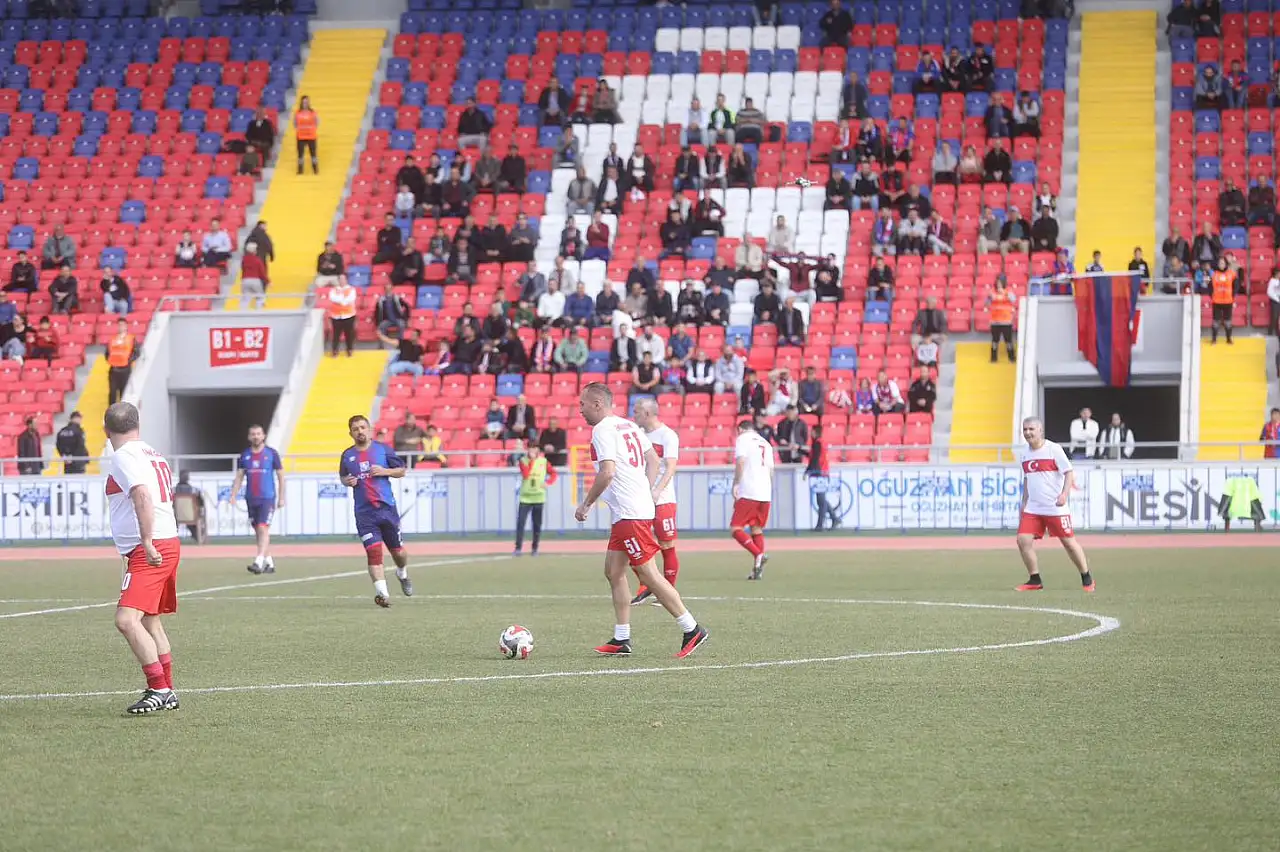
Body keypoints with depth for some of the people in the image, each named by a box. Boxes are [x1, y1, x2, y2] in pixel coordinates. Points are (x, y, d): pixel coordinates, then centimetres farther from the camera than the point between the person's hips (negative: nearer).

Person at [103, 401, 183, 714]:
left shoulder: (122, 457, -11)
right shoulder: (153, 455, 17)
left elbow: (142, 494, -26)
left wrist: (147, 541, -30)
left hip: (149, 551, -10)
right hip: (169, 543, 10)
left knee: (127, 619, -18)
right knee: (150, 621, 21)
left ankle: (159, 689, -20)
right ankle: (167, 693, 27)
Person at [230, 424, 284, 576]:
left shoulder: (271, 454, 0)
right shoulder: (245, 455, 8)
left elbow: (280, 476, 4)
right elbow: (239, 477, 9)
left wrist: (281, 497, 0)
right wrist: (233, 495, -4)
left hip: (267, 498, -4)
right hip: (251, 499, 4)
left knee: (263, 529, -15)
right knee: (258, 532, 9)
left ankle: (258, 562, -22)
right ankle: (269, 563, 18)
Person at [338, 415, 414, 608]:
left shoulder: (383, 449, 1)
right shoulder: (347, 455, 7)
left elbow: (402, 470, 7)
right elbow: (343, 476, 24)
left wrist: (384, 471, -11)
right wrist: (347, 482, 0)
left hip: (387, 507, 0)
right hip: (364, 512, 0)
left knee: (397, 550, 10)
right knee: (373, 552, -14)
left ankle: (403, 574, 43)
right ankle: (381, 593, -17)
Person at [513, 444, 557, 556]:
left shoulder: (543, 461, 4)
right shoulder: (523, 460, -1)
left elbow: (553, 473, 10)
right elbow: (525, 474, -17)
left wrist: (548, 482, -8)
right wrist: (531, 460, -17)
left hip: (539, 497, 1)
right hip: (525, 497, -1)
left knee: (537, 524, 4)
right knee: (520, 522, -10)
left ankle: (535, 548, 13)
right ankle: (518, 548, -7)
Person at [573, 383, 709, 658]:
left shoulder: (603, 430, -11)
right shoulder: (629, 426, 17)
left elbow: (607, 472, -22)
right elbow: (654, 461, 20)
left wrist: (586, 504, -12)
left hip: (629, 514, -10)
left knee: (648, 574, -7)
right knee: (614, 571, 12)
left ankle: (692, 630, -5)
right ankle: (622, 640, 12)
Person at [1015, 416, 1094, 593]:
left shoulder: (1053, 449, -9)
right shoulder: (1024, 454, 10)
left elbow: (1068, 472, -10)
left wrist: (1064, 494, -24)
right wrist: (1024, 502, 19)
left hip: (1056, 507, -6)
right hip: (1032, 508, 6)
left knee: (1068, 542, -1)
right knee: (1023, 540, -8)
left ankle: (1086, 578, 16)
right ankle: (1034, 580, 4)